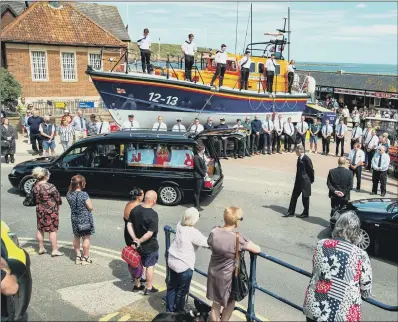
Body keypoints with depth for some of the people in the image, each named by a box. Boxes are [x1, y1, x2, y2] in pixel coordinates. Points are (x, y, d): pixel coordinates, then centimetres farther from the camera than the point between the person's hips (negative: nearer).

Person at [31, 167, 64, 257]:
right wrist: (59, 203, 8)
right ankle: (55, 250, 9)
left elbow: (35, 198, 9)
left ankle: (41, 248, 28)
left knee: (40, 229, 17)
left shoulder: (35, 186, -2)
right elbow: (58, 200, -13)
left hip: (39, 210, 6)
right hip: (51, 211, -6)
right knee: (52, 230, 3)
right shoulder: (50, 187, -21)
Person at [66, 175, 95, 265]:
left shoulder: (69, 194, -4)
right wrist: (89, 200, 3)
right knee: (86, 238, 6)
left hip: (74, 219, 6)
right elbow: (90, 207, -17)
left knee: (76, 237, 19)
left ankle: (78, 256, 26)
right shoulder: (84, 194, -20)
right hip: (85, 219, -5)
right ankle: (85, 258, 13)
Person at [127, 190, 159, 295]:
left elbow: (129, 225, -3)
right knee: (150, 266, 11)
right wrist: (140, 241, -17)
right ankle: (149, 288, 23)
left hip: (138, 244, 6)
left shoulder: (135, 209, -6)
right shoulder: (153, 214, -26)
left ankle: (137, 284, 36)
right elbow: (150, 233, -28)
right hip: (150, 246, -6)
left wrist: (135, 238, -8)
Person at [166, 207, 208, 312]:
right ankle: (179, 313, 29)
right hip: (184, 265, -7)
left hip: (172, 261, 7)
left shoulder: (179, 225, -4)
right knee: (182, 291, 13)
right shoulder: (193, 232, -26)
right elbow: (207, 243, -20)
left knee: (172, 286, 22)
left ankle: (169, 310, 36)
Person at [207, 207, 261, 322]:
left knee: (216, 304, 23)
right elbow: (258, 250, -20)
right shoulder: (238, 238, -27)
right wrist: (247, 244, -1)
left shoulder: (214, 232, -12)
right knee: (230, 303, 24)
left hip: (213, 274, 5)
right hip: (228, 277, -4)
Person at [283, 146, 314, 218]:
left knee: (305, 197, 6)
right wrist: (297, 179, 14)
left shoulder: (306, 159, -18)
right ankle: (291, 212, 19)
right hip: (298, 180, 8)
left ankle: (305, 213, 21)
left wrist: (311, 180, -4)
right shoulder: (299, 158, 7)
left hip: (305, 181, -8)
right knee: (294, 196, 10)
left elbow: (311, 170, -12)